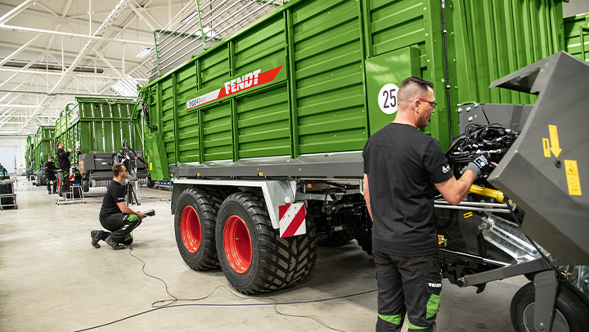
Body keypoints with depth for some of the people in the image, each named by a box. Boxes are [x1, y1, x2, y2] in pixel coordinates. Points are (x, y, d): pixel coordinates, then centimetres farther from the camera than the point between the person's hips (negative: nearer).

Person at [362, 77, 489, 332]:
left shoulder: (373, 141, 6)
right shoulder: (425, 145, -16)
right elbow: (454, 196, -10)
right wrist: (474, 168, 6)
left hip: (381, 243, 7)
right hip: (415, 247, -7)